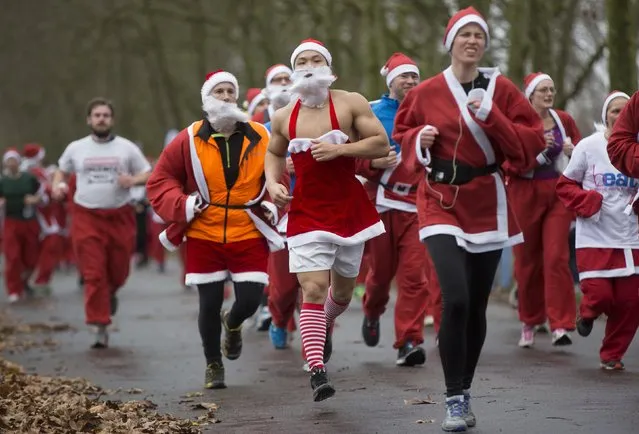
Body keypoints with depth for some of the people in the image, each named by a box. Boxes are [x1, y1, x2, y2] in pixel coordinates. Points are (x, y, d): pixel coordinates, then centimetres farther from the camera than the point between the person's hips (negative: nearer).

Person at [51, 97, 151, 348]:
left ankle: (110, 293, 46)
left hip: (120, 217, 0)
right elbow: (62, 170, 22)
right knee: (93, 275, -7)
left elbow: (148, 175, 7)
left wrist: (133, 180, -14)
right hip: (87, 217, 0)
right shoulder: (76, 148, 7)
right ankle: (101, 328, -4)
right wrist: (57, 186, 1)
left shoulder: (127, 148, 4)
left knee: (118, 271, 9)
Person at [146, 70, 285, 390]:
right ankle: (213, 365, 27)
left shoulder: (260, 138, -1)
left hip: (249, 235, 1)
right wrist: (183, 205, -14)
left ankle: (232, 325, 36)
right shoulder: (189, 140, -5)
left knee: (250, 300, -3)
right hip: (204, 236, -1)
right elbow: (159, 181, 1)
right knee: (210, 304, 4)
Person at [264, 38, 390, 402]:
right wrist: (273, 183, 2)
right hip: (307, 212, 0)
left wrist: (339, 148, -21)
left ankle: (326, 326, 50)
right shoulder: (284, 118, 3)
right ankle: (317, 371, -17)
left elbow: (382, 145, -10)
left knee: (343, 288, 16)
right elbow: (274, 154, 21)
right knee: (313, 288, -14)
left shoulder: (351, 103, -6)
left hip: (350, 209, 0)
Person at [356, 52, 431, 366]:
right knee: (381, 270, 9)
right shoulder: (372, 113, 4)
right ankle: (372, 313, 42)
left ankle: (408, 341, -8)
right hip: (381, 204, -1)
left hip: (417, 206, 1)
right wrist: (373, 163, -17)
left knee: (414, 275, -10)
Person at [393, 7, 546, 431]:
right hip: (441, 203, -2)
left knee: (476, 305, 8)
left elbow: (532, 142, -4)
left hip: (487, 206, 2)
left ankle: (465, 393, 25)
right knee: (455, 300, -19)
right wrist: (421, 139, -9)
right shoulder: (427, 92, 0)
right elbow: (403, 137, 13)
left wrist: (492, 118, -17)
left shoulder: (502, 89, 0)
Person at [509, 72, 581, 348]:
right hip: (525, 193, -1)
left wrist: (573, 151, -7)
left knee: (557, 257, -10)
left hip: (558, 193, 1)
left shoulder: (564, 121, 7)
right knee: (527, 260, 6)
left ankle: (560, 325, -12)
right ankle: (529, 321, 23)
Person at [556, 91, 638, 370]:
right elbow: (565, 186, 3)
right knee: (600, 295, -12)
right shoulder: (588, 146, -3)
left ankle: (612, 355, 22)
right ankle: (588, 313, 26)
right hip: (594, 237, -2)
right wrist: (588, 201, -13)